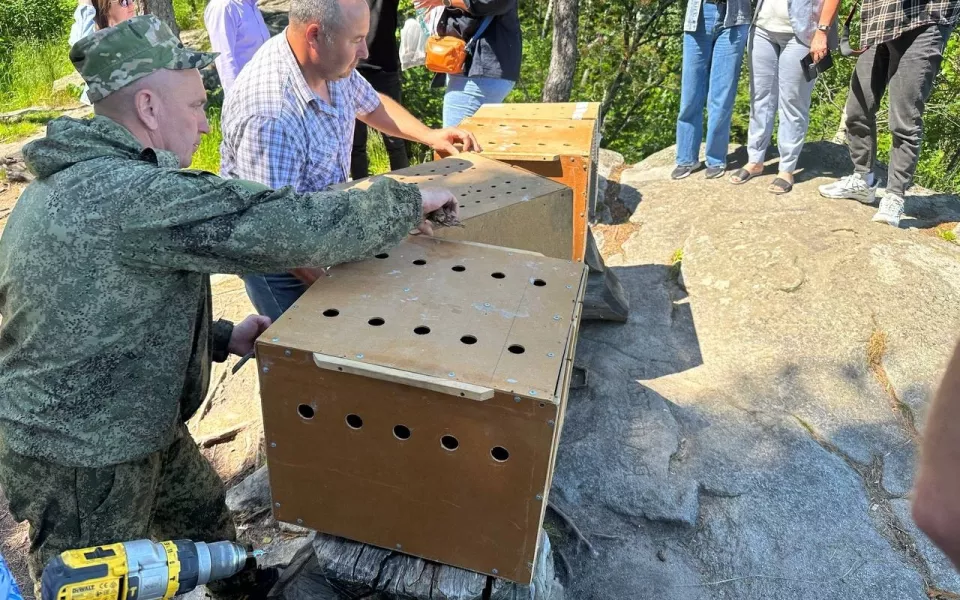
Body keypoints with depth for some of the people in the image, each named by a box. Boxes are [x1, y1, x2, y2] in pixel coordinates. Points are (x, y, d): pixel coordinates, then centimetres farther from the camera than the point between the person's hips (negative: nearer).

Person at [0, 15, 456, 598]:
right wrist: (408, 200, -19)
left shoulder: (79, 179, 4)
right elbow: (291, 228, -35)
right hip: (81, 460, -10)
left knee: (206, 512, 27)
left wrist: (222, 338, 5)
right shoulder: (130, 194, -31)